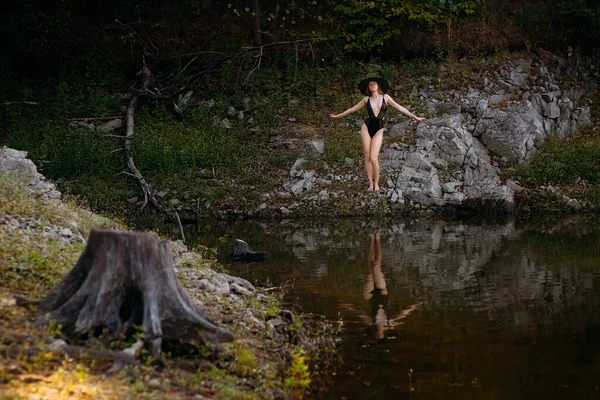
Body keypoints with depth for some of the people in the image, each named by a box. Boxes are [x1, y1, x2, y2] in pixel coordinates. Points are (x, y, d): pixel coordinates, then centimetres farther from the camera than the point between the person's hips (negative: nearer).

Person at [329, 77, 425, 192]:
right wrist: (337, 116, 17)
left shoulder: (385, 97, 7)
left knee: (374, 158, -12)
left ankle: (376, 184, 2)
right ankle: (371, 184, 7)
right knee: (367, 157, -1)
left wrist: (415, 117, 7)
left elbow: (400, 108, 9)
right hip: (366, 127, 2)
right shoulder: (366, 99, 9)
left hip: (378, 130, -2)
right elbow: (352, 109, 16)